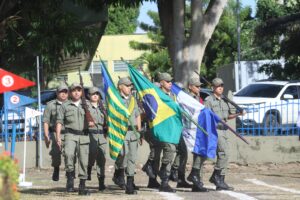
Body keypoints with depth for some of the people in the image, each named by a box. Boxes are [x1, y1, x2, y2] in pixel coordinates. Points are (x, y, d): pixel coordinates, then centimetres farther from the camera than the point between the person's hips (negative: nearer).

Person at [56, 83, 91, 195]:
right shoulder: (65, 106, 8)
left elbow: (92, 120, 19)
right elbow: (59, 122, 4)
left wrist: (91, 123, -6)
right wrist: (58, 136, -7)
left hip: (84, 135, 3)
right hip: (71, 135, -3)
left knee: (83, 161, 2)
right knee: (69, 153, -30)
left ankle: (82, 187, 9)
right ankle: (70, 177, -14)